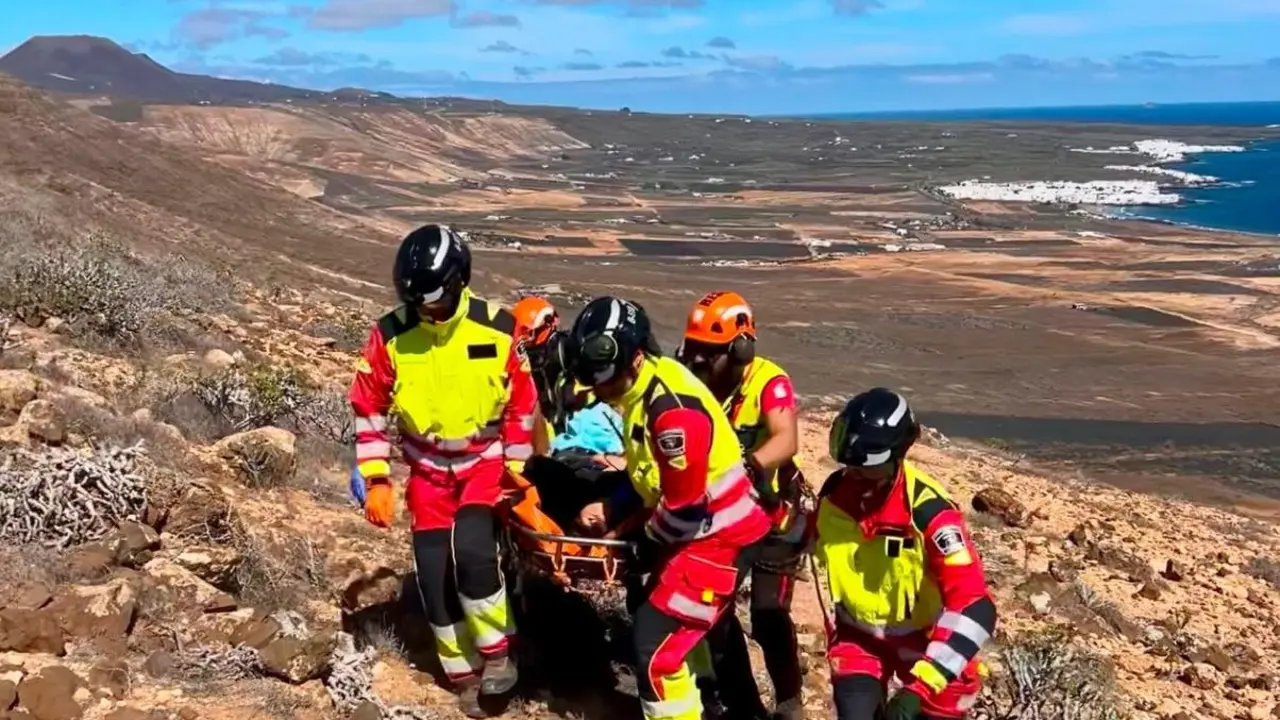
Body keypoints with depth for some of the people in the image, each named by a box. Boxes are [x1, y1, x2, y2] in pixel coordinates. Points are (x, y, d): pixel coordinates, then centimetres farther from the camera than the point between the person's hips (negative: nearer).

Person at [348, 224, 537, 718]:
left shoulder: (497, 329, -15)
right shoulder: (390, 335, -15)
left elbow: (521, 404, -3)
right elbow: (367, 407, -4)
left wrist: (519, 472, -1)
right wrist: (376, 480, -8)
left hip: (486, 461, -2)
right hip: (428, 468, 2)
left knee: (471, 552, -24)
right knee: (435, 574, 0)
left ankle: (497, 650, 0)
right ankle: (465, 677, 19)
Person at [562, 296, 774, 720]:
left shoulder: (673, 410, -29)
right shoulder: (643, 386, 1)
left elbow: (684, 507, -25)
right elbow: (650, 474, 13)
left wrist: (645, 546, -9)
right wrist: (610, 510, 0)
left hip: (719, 536, -10)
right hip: (700, 529, 10)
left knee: (655, 646, -11)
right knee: (702, 627, 27)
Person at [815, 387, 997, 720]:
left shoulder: (927, 511, -29)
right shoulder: (833, 494, -13)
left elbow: (974, 607, -34)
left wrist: (920, 685, -38)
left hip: (924, 637, -3)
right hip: (860, 634, 3)